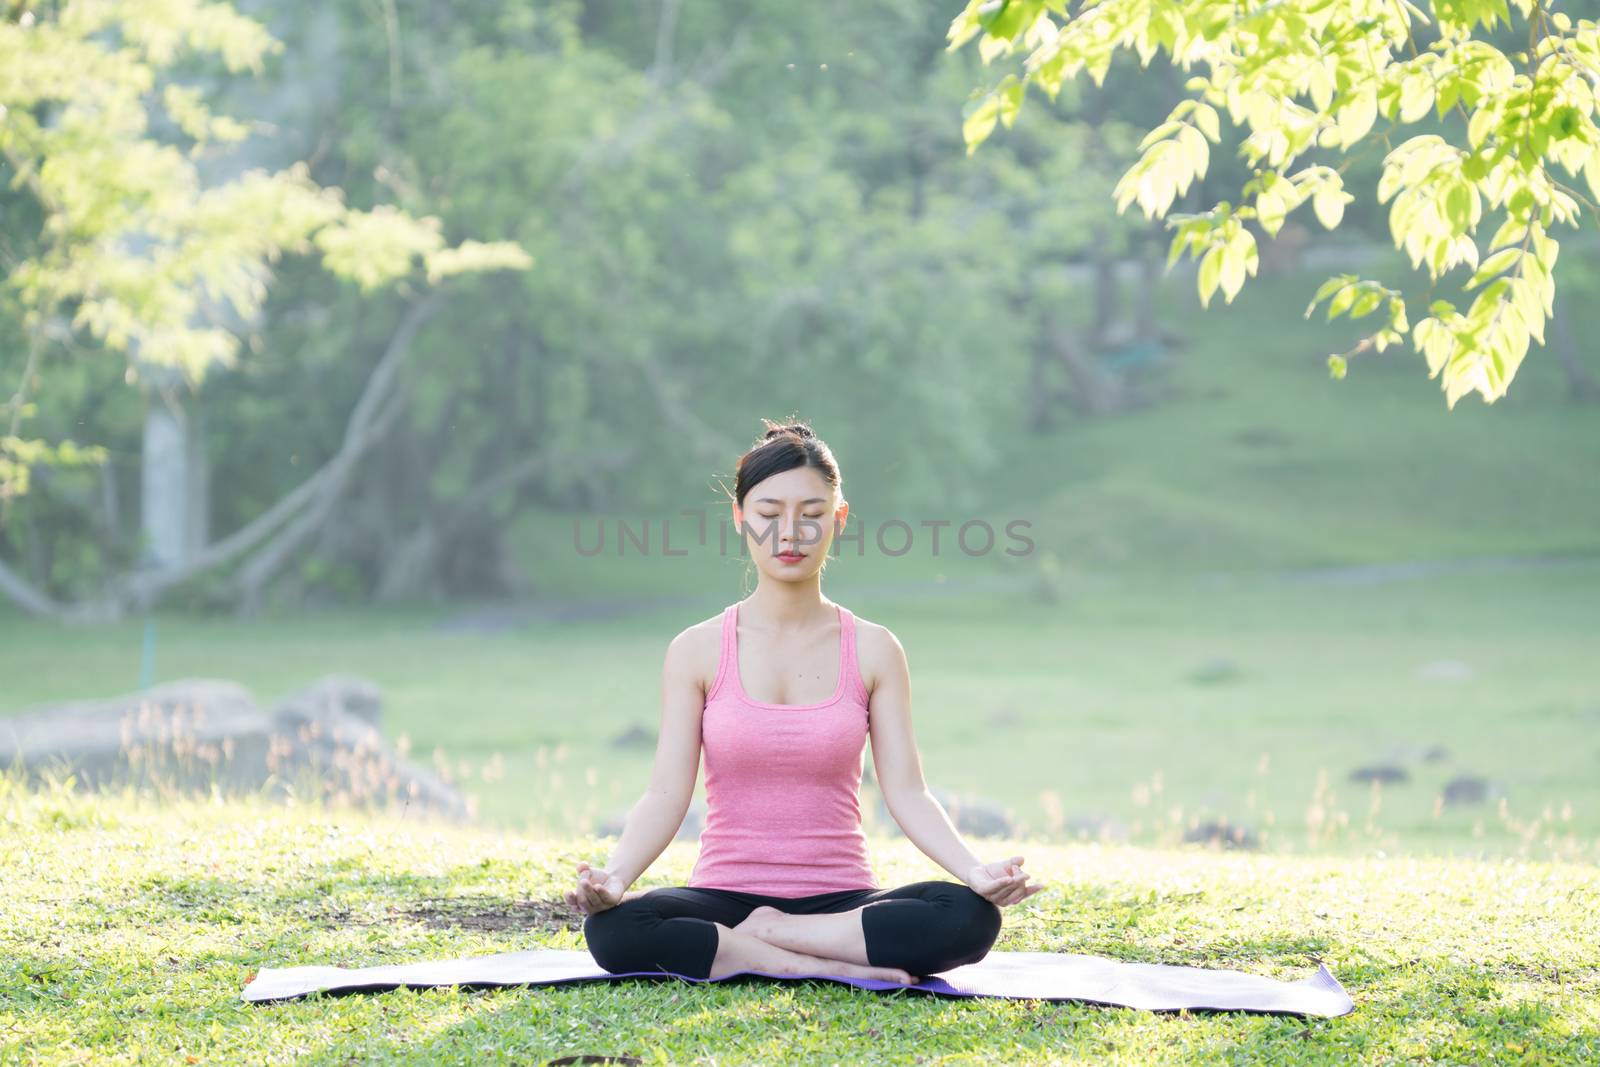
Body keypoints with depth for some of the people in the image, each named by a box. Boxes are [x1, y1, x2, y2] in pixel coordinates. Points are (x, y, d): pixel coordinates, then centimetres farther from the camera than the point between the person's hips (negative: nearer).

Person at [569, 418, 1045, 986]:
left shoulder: (873, 651, 4)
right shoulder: (698, 651, 2)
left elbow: (907, 793, -3)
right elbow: (666, 794, -5)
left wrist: (975, 869, -22)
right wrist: (615, 874, -25)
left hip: (840, 897, 1)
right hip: (726, 892, -1)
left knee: (970, 918, -30)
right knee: (613, 929, -34)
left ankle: (756, 939, -17)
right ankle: (834, 966, -25)